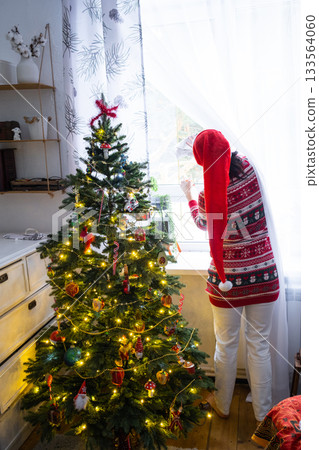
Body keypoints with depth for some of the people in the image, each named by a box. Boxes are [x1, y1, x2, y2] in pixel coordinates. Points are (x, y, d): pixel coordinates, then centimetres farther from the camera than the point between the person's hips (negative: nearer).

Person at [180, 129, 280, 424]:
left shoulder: (208, 197, -16)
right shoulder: (249, 170, -11)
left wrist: (190, 197, 23)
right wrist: (206, 145, 26)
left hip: (228, 280, -2)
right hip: (263, 276, 2)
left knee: (226, 346, 18)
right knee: (259, 346, 17)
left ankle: (222, 404, 40)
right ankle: (263, 412, 33)